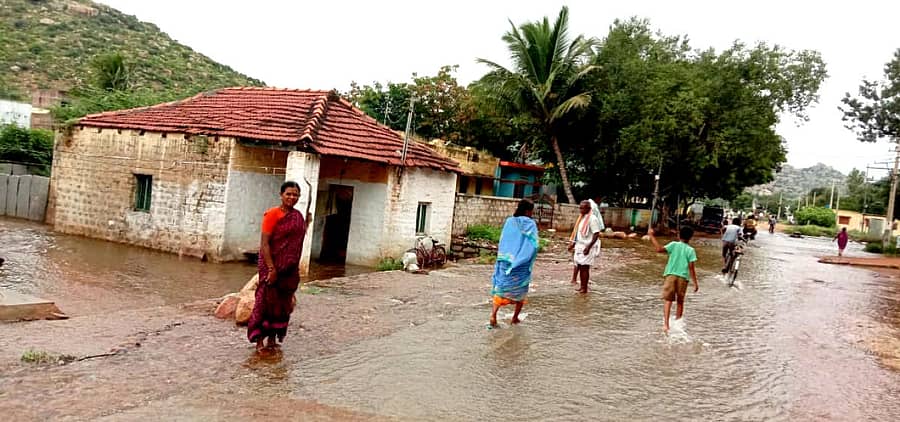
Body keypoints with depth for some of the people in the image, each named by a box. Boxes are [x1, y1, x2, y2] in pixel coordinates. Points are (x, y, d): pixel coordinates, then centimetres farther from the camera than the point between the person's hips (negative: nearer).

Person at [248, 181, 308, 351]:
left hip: (290, 269, 6)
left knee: (283, 303, 11)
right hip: (272, 265, -6)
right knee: (267, 300, -2)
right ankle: (259, 339, 8)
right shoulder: (272, 214, -11)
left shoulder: (298, 217, 9)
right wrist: (271, 268, -20)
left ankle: (272, 338, 23)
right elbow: (264, 243, -16)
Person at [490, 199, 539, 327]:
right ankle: (515, 318, 20)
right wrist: (530, 262, 1)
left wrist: (502, 258, 9)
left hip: (506, 260, 2)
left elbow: (502, 242, 2)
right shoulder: (530, 224, -6)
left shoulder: (509, 221, 1)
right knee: (521, 290, 14)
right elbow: (534, 245, -13)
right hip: (522, 264, -2)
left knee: (501, 287, 4)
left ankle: (493, 314, -13)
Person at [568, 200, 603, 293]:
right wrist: (573, 243, 17)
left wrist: (588, 247, -21)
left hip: (587, 247, -8)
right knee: (579, 266, 11)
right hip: (579, 246, 8)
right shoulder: (582, 217, 11)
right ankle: (582, 286, 21)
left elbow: (596, 234, -18)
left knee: (584, 267, -2)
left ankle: (584, 288, 7)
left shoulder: (592, 219, -15)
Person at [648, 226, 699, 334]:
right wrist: (695, 283, 3)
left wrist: (652, 236, -9)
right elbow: (691, 268, -2)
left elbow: (660, 249, -15)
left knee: (668, 300, -2)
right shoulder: (690, 250, 2)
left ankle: (666, 324, -17)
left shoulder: (673, 245, 0)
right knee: (680, 302, 15)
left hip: (670, 275, -1)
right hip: (683, 277, 1)